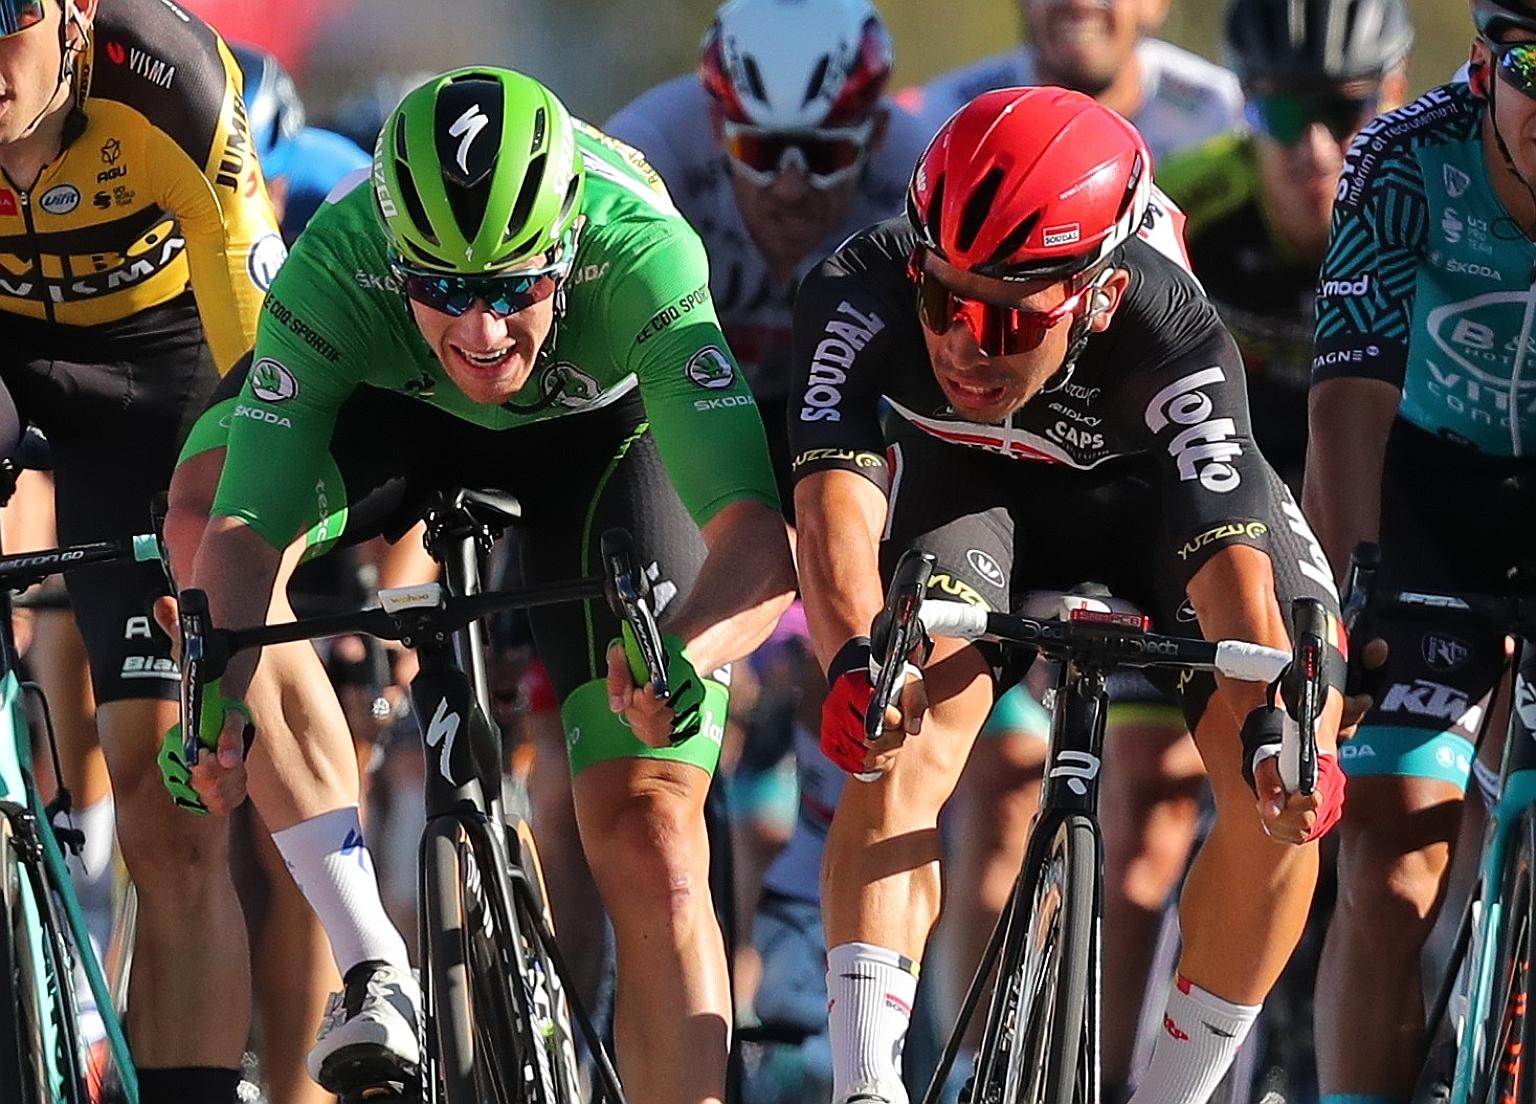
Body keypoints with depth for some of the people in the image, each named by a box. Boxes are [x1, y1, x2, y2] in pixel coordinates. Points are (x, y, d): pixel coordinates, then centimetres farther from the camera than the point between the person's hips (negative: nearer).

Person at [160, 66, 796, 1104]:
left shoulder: (642, 250, -40)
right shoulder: (333, 268, -38)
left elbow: (756, 536, -48)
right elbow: (243, 532, -42)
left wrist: (678, 654, -68)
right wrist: (220, 691, -61)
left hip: (600, 428, -1)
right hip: (397, 411, 1)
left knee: (650, 838, -13)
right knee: (204, 516, -30)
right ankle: (370, 967, -25)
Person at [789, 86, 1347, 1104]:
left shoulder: (1179, 345, -38)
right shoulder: (864, 293, -36)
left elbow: (1232, 561, -44)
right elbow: (836, 493, -46)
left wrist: (1273, 728, -61)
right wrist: (855, 662, -65)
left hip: (1151, 489, 0)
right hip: (964, 483, 0)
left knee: (1284, 798, -17)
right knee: (913, 729, -28)